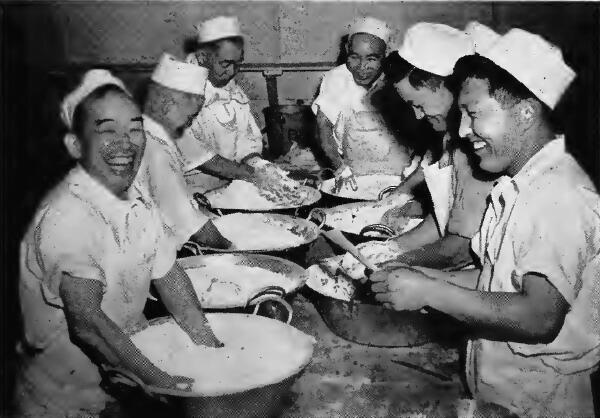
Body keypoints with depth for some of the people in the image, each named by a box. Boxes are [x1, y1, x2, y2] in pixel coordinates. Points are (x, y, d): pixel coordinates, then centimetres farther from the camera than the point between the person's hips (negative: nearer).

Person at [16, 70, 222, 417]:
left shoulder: (137, 197, -2)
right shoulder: (66, 217, -26)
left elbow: (168, 274, 4)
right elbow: (87, 323, -28)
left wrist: (210, 347, 1)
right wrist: (158, 379, -24)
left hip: (129, 354, 7)